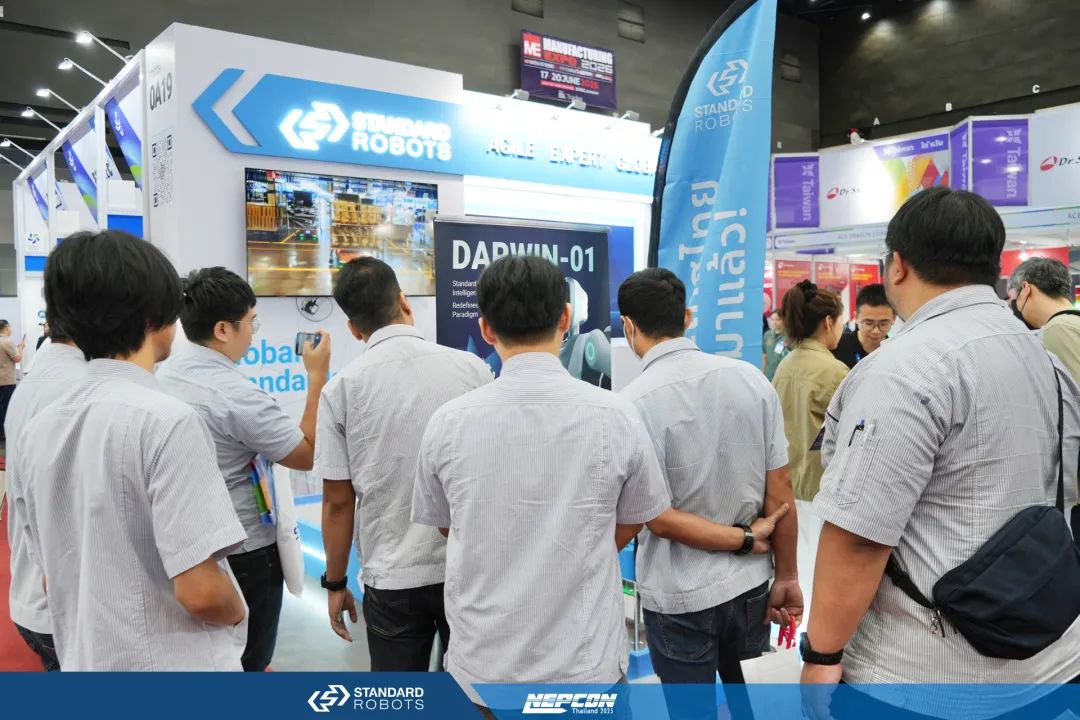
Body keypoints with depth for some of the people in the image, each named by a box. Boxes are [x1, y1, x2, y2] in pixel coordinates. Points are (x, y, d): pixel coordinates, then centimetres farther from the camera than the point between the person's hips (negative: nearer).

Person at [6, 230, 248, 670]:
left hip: (84, 668, 7)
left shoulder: (37, 431, 2)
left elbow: (51, 579, 10)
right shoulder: (167, 421, -22)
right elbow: (200, 590, -23)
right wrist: (238, 615, -3)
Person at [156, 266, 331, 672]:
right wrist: (318, 377, -14)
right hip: (243, 554, -8)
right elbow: (309, 455, -17)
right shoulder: (239, 395, -26)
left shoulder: (162, 376, -1)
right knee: (246, 665, 11)